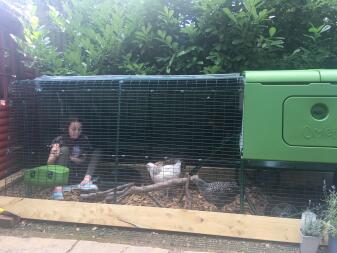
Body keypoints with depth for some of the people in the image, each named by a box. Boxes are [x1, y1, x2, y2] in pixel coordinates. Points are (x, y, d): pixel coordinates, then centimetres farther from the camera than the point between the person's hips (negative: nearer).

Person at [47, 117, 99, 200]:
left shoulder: (84, 140, -1)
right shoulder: (60, 140, -10)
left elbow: (84, 160, -2)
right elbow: (49, 163, -13)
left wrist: (69, 157, -19)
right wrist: (54, 156, -35)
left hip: (78, 171, 3)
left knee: (96, 151, -9)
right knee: (64, 149, -28)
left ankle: (86, 180, -29)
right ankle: (58, 188, -42)